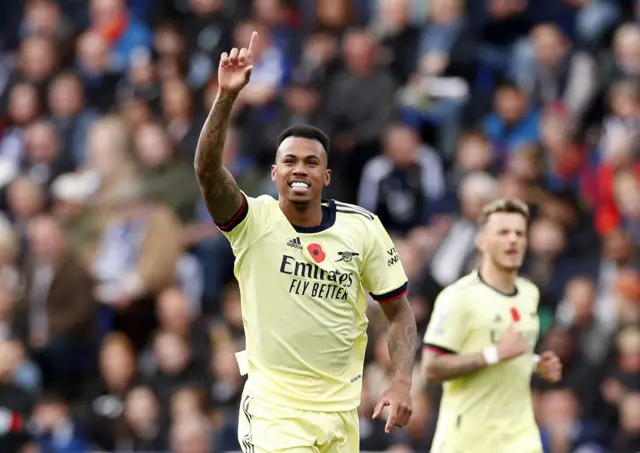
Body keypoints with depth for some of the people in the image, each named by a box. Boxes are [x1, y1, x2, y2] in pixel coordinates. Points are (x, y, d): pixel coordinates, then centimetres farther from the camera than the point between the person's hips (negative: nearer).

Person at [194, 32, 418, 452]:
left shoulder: (363, 228, -2)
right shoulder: (254, 222, -9)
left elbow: (399, 311, 4)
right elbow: (208, 169, -26)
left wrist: (402, 383, -9)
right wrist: (227, 97, -38)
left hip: (341, 410, 4)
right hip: (273, 411, -4)